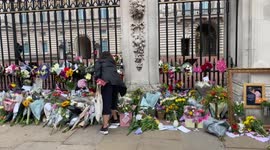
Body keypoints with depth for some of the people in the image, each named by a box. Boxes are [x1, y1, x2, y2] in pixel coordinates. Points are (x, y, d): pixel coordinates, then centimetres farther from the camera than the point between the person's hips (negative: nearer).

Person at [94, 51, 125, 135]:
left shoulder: (99, 62, 23)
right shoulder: (113, 62, 34)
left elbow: (97, 73, 6)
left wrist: (98, 81, 15)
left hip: (107, 81, -4)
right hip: (117, 80, 5)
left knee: (106, 103, -7)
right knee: (114, 101, 23)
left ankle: (105, 127, -10)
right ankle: (115, 119, 39)